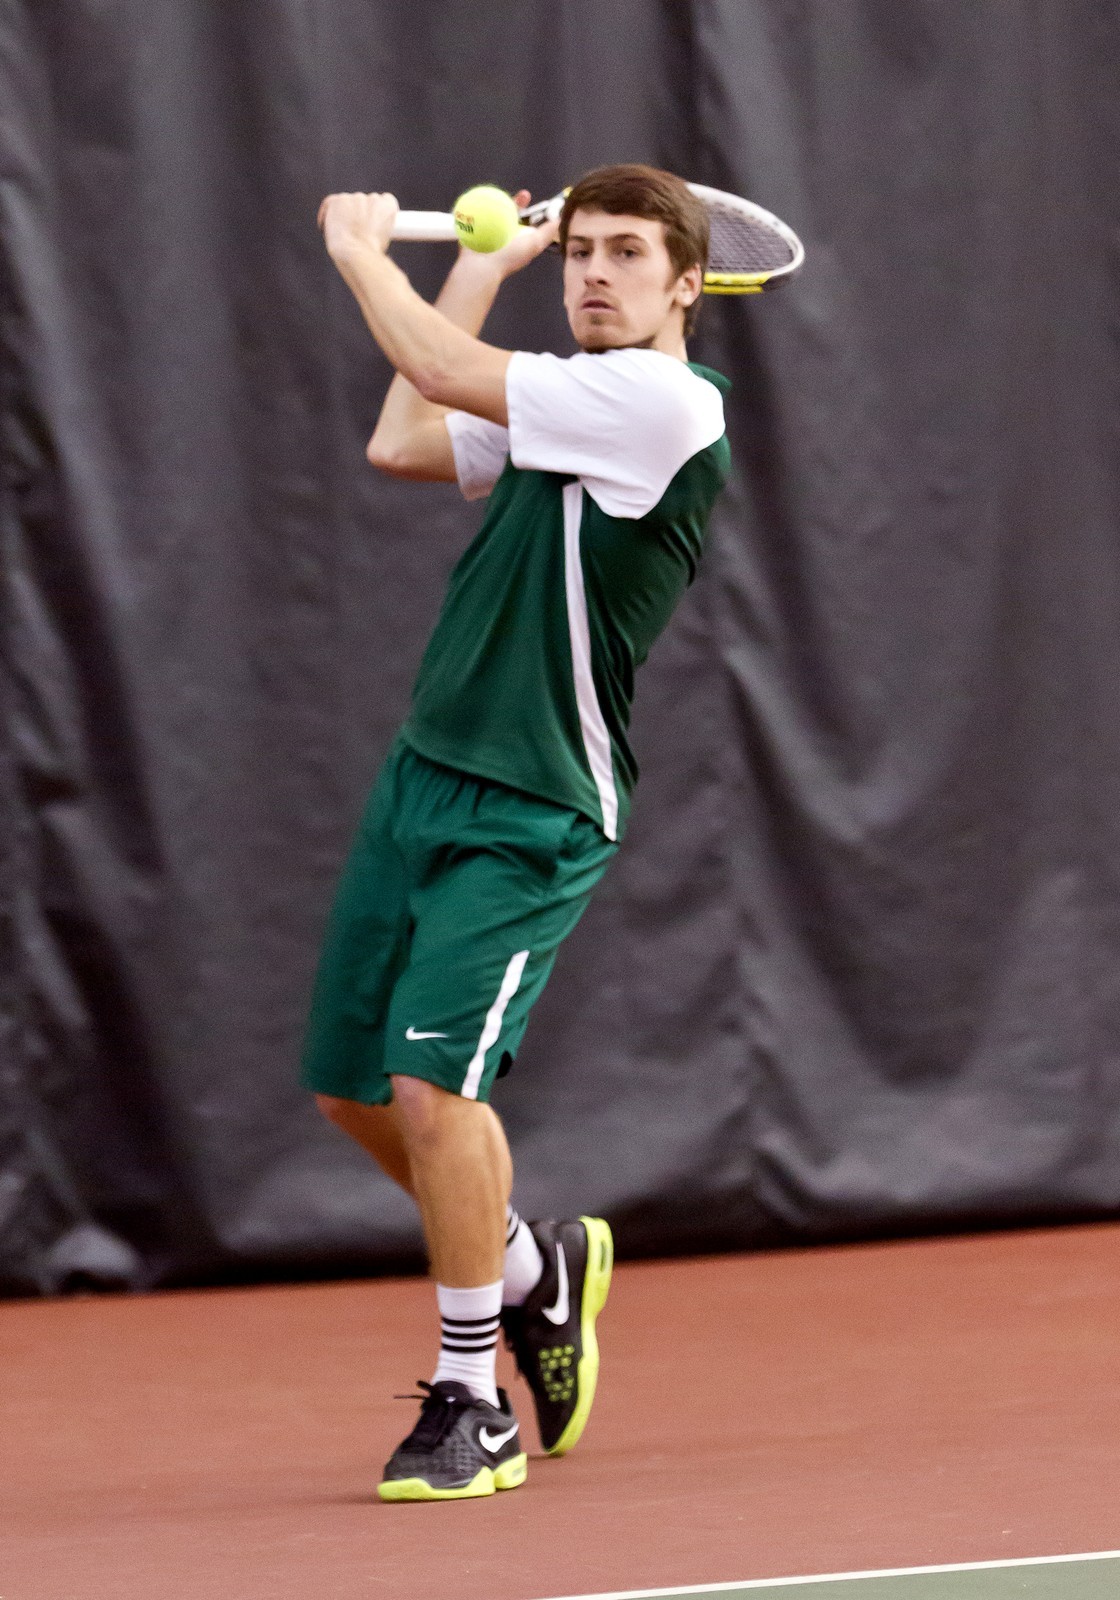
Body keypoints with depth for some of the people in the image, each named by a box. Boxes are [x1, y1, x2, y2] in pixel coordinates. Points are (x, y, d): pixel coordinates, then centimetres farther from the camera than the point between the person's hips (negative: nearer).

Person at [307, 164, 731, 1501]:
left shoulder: (667, 403, -14)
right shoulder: (557, 410, 14)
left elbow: (445, 372, -13)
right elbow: (401, 442, 16)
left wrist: (363, 251, 4)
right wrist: (485, 265, 18)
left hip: (532, 814, -9)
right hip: (425, 776, 9)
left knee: (430, 1080, -18)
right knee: (354, 1090, 11)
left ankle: (472, 1406, -5)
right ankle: (534, 1271, 35)